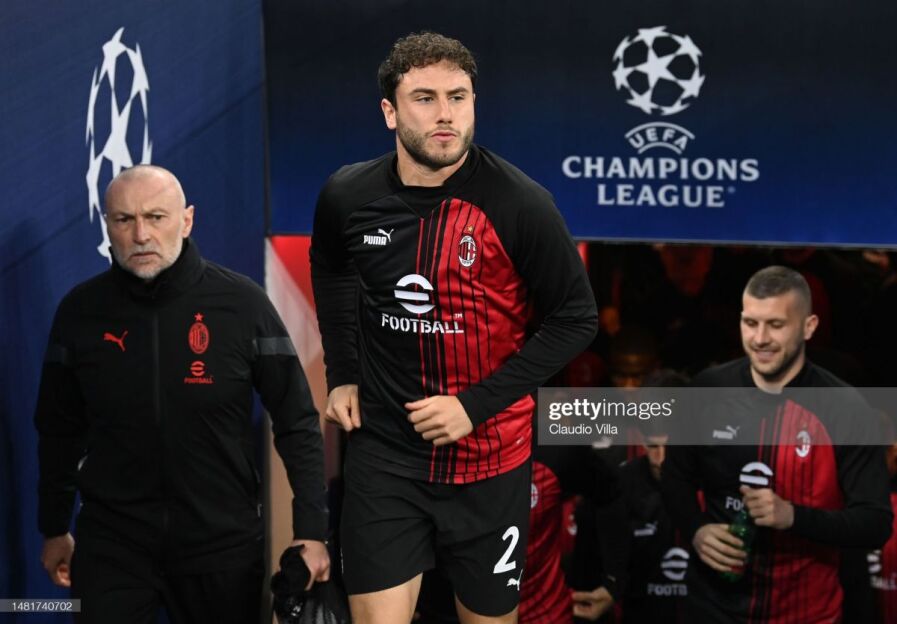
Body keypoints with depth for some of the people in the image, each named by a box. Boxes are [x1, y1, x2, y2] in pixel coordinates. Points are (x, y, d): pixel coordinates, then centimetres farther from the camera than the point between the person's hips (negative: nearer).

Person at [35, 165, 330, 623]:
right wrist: (54, 529, 14)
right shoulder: (80, 310, -3)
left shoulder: (241, 302, -9)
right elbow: (60, 431, 9)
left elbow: (296, 423, -5)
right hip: (111, 544, 1)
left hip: (224, 543, -1)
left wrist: (310, 530, -7)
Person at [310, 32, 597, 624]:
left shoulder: (519, 204, -16)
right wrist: (342, 375, 9)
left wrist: (476, 405, -15)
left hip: (489, 455, -1)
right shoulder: (347, 196, -5)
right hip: (384, 450, 2)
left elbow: (576, 318, -8)